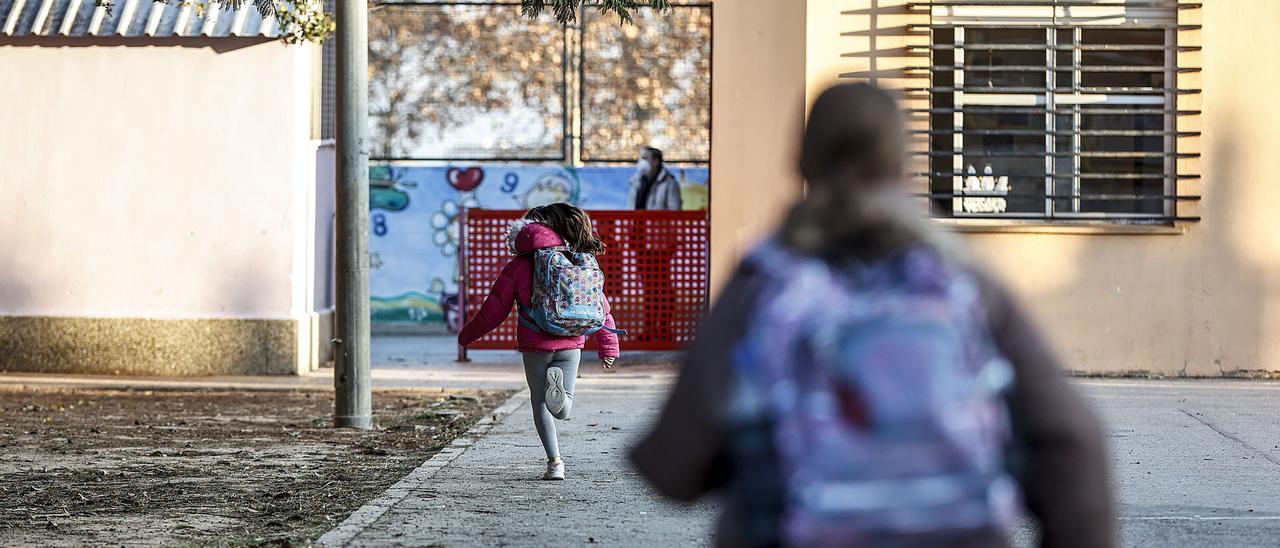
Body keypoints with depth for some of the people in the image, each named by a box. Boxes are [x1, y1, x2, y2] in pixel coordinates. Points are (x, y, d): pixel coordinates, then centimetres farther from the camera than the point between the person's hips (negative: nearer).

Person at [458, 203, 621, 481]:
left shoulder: (517, 267, -2)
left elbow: (493, 310, 3)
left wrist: (467, 335, 18)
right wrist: (608, 346, 17)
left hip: (535, 347, -2)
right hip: (571, 344, 2)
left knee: (540, 404, 15)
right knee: (563, 411, 6)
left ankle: (554, 462, 5)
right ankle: (559, 391, -30)